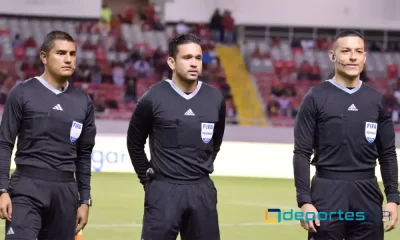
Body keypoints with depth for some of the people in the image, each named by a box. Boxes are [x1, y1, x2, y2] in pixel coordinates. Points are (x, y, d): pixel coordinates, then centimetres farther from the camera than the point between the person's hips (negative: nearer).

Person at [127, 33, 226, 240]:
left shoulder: (215, 99, 2)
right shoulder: (154, 98, -7)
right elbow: (135, 143, 7)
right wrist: (148, 178, 7)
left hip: (202, 191, 4)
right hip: (164, 191, -3)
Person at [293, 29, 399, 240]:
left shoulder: (376, 100, 9)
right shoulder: (316, 98, -2)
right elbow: (302, 153, -5)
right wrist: (304, 201, -12)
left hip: (367, 193, 4)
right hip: (327, 193, -3)